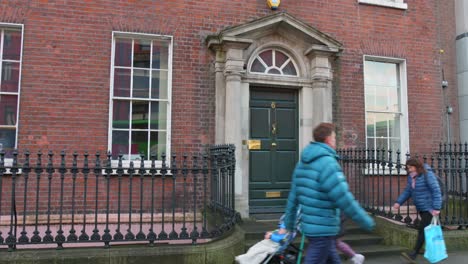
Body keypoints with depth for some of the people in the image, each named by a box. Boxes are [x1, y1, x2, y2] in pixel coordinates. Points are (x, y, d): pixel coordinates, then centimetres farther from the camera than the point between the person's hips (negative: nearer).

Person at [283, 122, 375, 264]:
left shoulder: (302, 162, 9)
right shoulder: (327, 163, -18)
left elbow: (293, 198, 12)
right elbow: (344, 198, -21)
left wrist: (288, 225, 19)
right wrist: (366, 221, -10)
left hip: (310, 226, 9)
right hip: (323, 229, -9)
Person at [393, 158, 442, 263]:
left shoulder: (428, 175, -16)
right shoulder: (411, 177, 7)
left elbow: (436, 191, -20)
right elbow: (407, 191, 10)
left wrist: (437, 208, -26)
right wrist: (398, 202, -3)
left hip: (430, 208, -8)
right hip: (421, 208, 8)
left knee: (422, 229, -11)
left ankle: (414, 254, -13)